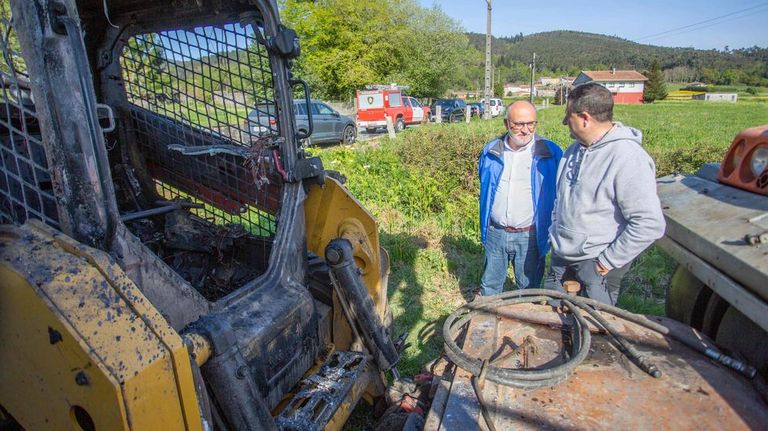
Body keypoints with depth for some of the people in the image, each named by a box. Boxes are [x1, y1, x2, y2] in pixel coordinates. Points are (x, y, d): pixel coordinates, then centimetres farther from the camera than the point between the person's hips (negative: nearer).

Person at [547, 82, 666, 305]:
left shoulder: (628, 158, -21)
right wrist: (555, 233, 12)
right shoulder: (576, 149, 5)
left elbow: (650, 224, -24)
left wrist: (609, 260, -19)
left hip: (596, 266, -7)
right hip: (560, 258, 8)